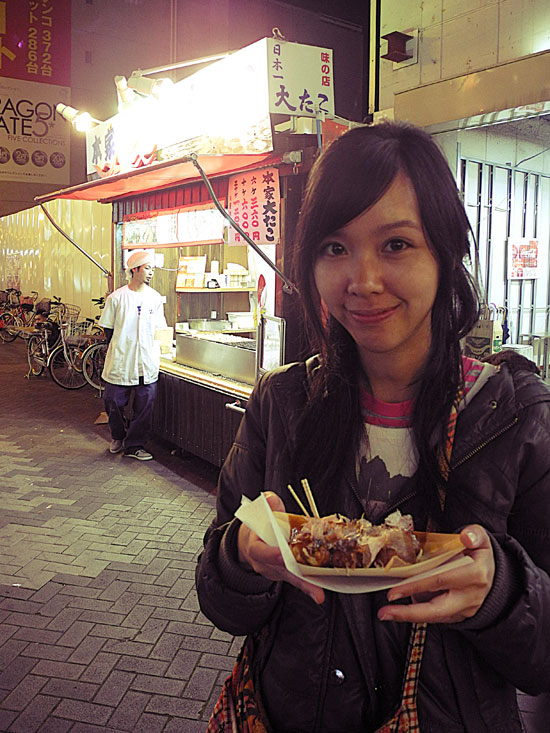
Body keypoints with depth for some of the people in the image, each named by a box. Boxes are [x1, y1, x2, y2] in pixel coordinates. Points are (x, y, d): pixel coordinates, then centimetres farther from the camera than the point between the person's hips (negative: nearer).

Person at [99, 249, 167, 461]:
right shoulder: (116, 297, -3)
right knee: (113, 401, 6)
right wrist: (120, 347, -3)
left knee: (144, 405, 3)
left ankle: (134, 445, 17)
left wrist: (147, 347, 1)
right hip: (120, 361, -2)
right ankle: (118, 436, 32)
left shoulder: (155, 298, 5)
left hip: (147, 362, 2)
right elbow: (108, 330, 3)